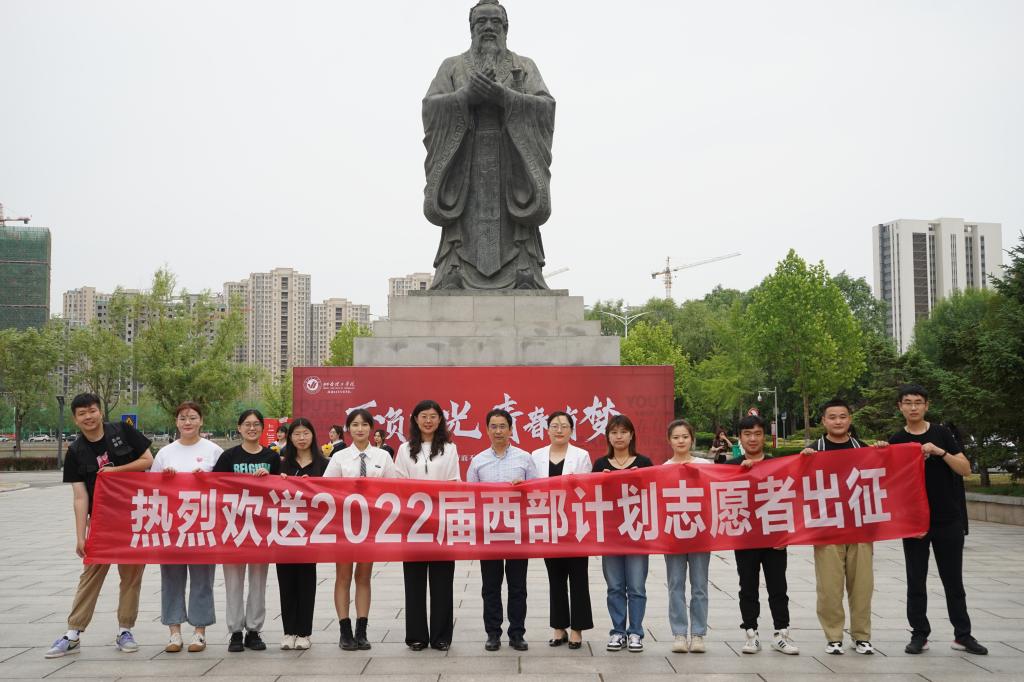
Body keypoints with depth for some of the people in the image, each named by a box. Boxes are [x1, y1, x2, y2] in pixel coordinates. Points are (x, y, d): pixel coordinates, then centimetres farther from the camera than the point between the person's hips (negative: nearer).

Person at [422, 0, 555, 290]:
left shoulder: (526, 67, 15)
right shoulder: (452, 67, 16)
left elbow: (545, 107, -2)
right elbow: (431, 107, 0)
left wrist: (502, 96, -17)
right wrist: (467, 94, -17)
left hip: (512, 165, 0)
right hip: (465, 167, 0)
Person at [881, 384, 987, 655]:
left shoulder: (942, 433, 2)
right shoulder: (896, 441, 2)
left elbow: (966, 469, -4)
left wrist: (940, 452, -18)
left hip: (948, 520, 0)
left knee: (953, 580, 8)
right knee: (916, 581, 5)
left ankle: (963, 635, 17)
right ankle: (919, 635, 13)